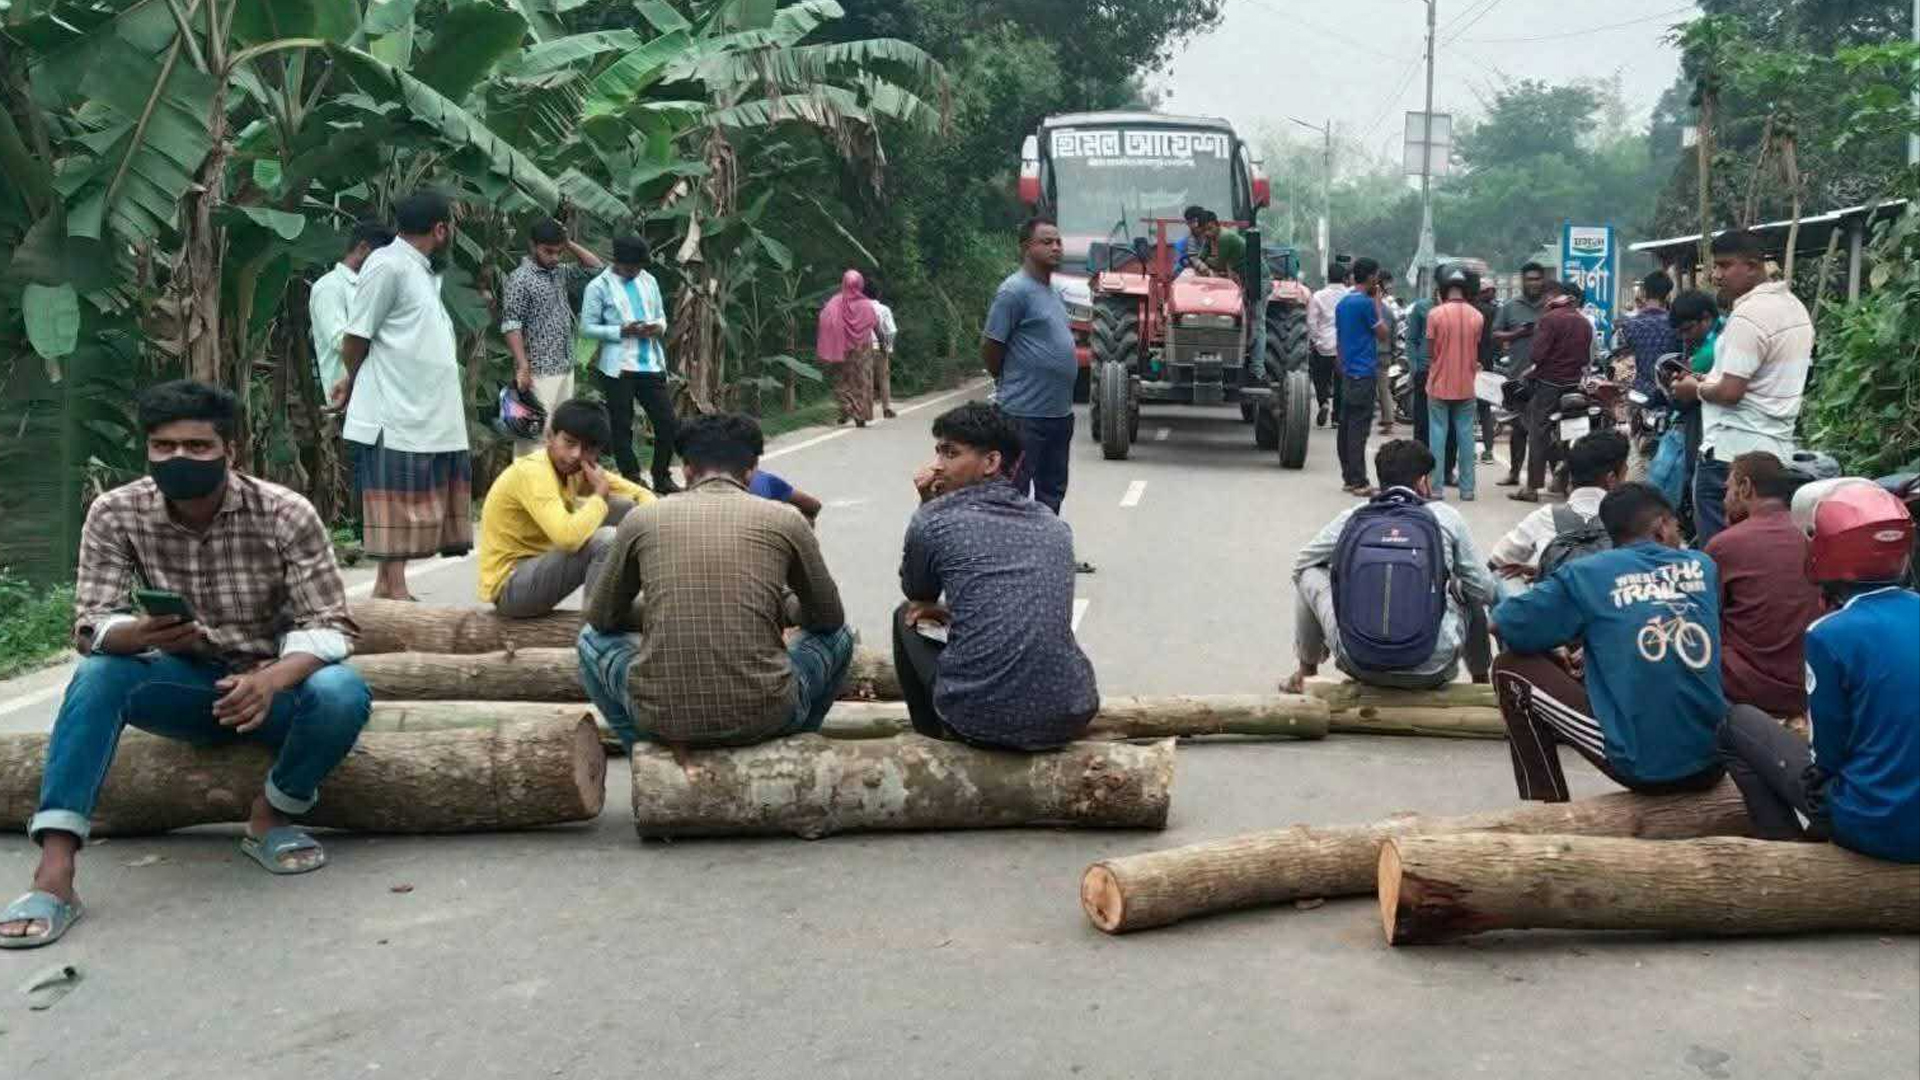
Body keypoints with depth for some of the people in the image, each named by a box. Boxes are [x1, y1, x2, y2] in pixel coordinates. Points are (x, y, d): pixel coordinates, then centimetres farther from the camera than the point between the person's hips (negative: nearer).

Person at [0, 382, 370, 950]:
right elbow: (91, 626, -14)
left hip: (271, 682, -1)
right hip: (185, 684, 2)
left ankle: (270, 817, -4)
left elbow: (329, 625, -19)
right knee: (98, 674, -28)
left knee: (342, 693, -33)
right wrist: (141, 635, -39)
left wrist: (272, 679, -40)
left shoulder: (286, 514, -17)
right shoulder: (115, 515, -11)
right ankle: (53, 874, -32)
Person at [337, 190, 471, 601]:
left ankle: (390, 587, 19)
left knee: (416, 507, 11)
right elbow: (356, 338, -8)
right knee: (396, 505, -4)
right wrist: (353, 381, 9)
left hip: (430, 414, 9)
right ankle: (392, 588, 1)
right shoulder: (387, 265, -12)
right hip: (396, 413, -9)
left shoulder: (425, 271, 17)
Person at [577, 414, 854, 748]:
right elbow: (829, 618, 17)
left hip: (663, 718, 1)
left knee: (593, 638, 31)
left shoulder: (642, 520, 6)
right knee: (838, 636, 29)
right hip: (764, 718, 0)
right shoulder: (785, 521, 4)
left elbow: (601, 618, 19)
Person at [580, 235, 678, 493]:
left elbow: (661, 315, 20)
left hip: (651, 365, 5)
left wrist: (659, 327, -4)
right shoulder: (599, 287, -4)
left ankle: (662, 479, 20)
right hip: (618, 368, -5)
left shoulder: (649, 281, 11)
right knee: (622, 428, 3)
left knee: (669, 423, 4)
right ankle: (632, 482, 14)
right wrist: (623, 331, -17)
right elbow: (587, 327, -6)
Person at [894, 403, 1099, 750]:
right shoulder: (1054, 526, 12)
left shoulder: (934, 519, -2)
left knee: (907, 619, 24)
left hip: (979, 720, -4)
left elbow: (917, 596, 18)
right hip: (1070, 716, 5)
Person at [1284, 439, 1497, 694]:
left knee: (1309, 574, 22)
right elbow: (1485, 593, 7)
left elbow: (1300, 563, 20)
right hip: (1432, 672, 0)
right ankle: (1480, 681, 42)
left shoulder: (1350, 518, 4)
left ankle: (1307, 671, 38)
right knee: (1470, 591, 27)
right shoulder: (1446, 517, 1)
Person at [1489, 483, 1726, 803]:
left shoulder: (1587, 573, -2)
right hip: (1713, 764, 5)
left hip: (1642, 765, -5)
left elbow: (1502, 624, 2)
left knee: (1511, 668, 10)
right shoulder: (1703, 566, 9)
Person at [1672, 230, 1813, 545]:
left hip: (1730, 452, -9)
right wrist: (1711, 378, 18)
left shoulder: (1748, 316, -16)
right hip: (1776, 449, 9)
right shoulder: (1796, 306, 14)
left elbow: (1730, 393, -21)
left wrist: (1695, 389, -2)